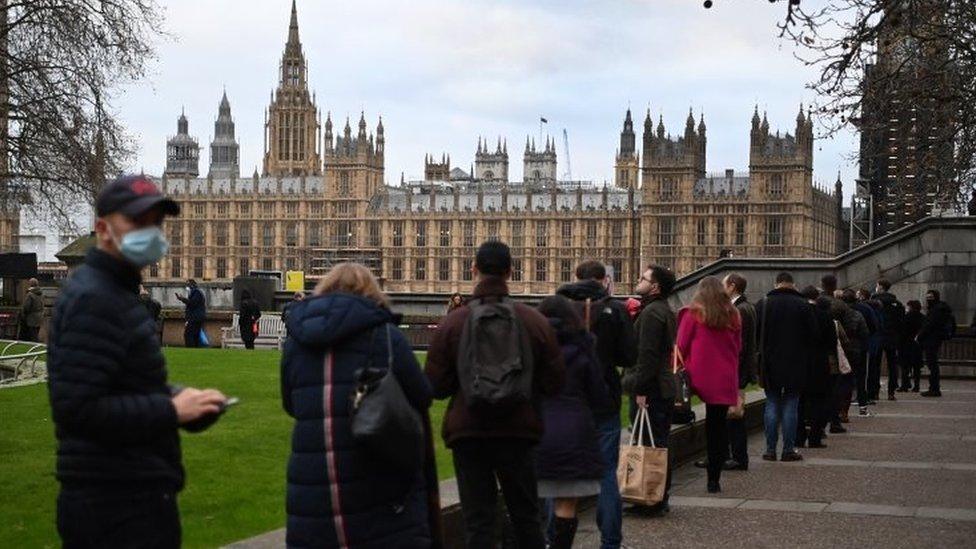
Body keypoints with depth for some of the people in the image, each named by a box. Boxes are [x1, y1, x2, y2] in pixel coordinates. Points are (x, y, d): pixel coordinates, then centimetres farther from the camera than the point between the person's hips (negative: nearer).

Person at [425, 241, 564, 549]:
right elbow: (554, 383, -2)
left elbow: (435, 387, -4)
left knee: (478, 521, 4)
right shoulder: (535, 321, -4)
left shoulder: (451, 323, -6)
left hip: (467, 433, -1)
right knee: (525, 515, 15)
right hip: (518, 432, 1)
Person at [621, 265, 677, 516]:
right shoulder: (666, 311, 19)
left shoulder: (651, 313, -15)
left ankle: (654, 502, -4)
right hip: (664, 387, 11)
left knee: (652, 446, -7)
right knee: (660, 445, 13)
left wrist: (641, 389, -21)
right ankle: (660, 498, 19)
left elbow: (647, 354, -21)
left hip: (651, 391, -11)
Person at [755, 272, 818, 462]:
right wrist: (807, 359, 13)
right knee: (790, 406, 3)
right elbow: (813, 337, -2)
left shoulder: (762, 304, -1)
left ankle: (770, 449, 5)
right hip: (796, 366, -1)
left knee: (772, 405, 7)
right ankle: (789, 450, 3)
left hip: (770, 365, 1)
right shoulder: (804, 305, -5)